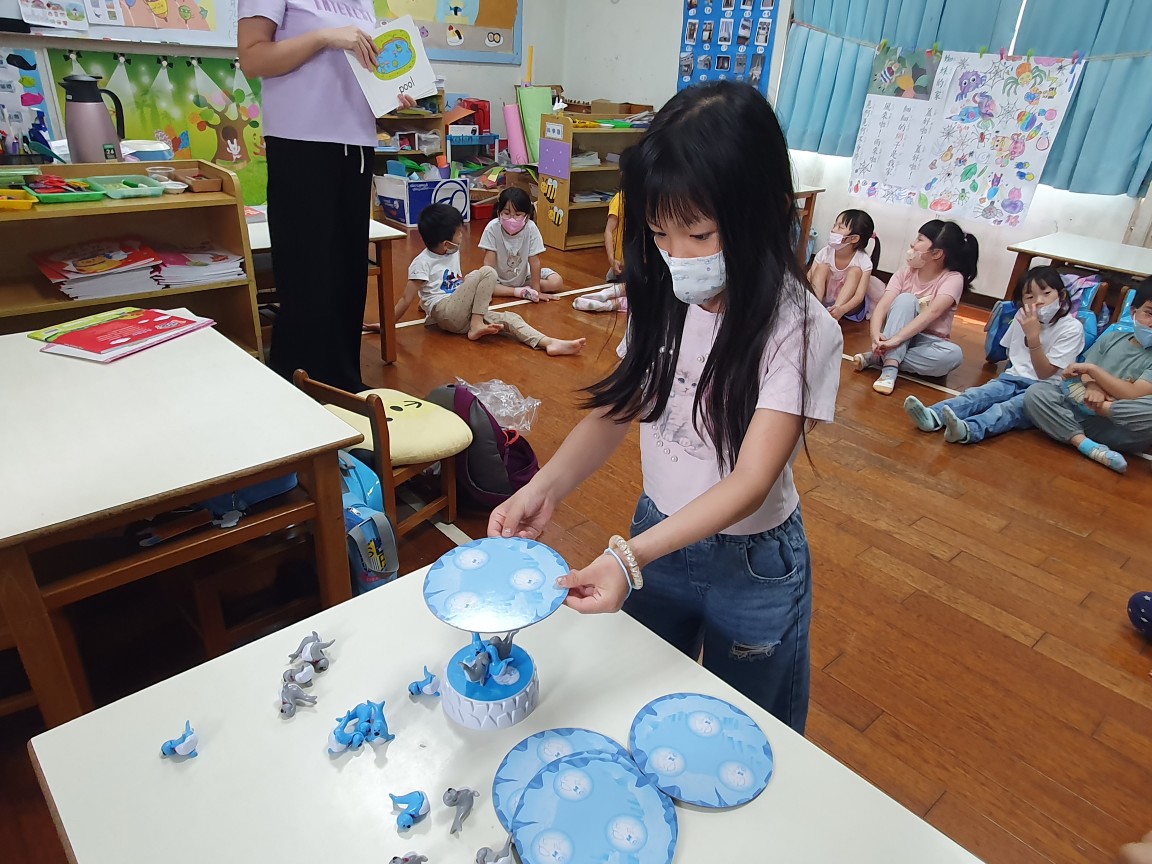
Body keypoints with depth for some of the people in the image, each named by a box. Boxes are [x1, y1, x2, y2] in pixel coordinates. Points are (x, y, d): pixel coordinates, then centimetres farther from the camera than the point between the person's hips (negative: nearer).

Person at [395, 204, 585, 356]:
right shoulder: (422, 263, -7)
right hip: (444, 313, -7)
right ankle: (476, 326, -20)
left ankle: (549, 343, -34)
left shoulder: (453, 253, 16)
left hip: (461, 314, 7)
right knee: (487, 272, -18)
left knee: (509, 318, -15)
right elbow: (407, 299, -7)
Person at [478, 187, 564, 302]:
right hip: (499, 278, 0)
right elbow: (489, 262, -22)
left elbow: (534, 262, -20)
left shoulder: (531, 228, -25)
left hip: (524, 276, 0)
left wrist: (536, 290, -20)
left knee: (557, 283, -17)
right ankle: (519, 291, -20)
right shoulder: (492, 228, -25)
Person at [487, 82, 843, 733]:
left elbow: (750, 481, -28)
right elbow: (615, 411, -6)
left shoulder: (799, 328, -24)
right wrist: (545, 489, -24)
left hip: (752, 563, -4)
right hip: (656, 540, 5)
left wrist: (631, 556, -40)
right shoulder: (663, 300, -8)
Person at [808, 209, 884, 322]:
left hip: (848, 307, -1)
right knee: (823, 267, -20)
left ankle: (832, 318, -39)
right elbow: (809, 279, -14)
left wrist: (842, 309, -49)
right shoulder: (825, 253, -12)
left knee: (855, 271, -25)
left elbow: (859, 295, -28)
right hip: (823, 302, 1)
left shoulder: (864, 262, -19)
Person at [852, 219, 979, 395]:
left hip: (927, 341, -1)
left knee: (954, 354, -35)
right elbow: (882, 306, -16)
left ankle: (878, 358, -27)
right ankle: (890, 367, -38)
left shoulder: (953, 278, -13)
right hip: (897, 333, 1)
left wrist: (896, 339, -43)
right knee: (906, 299, -26)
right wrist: (876, 334, -37)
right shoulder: (906, 272, -3)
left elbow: (932, 312, -29)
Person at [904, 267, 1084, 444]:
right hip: (1013, 379, 5)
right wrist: (1012, 371, 7)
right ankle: (934, 416, -52)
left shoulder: (1072, 328, -6)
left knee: (1013, 406, -35)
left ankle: (968, 430, -63)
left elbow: (1045, 373, -11)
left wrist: (1033, 336, -21)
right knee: (978, 394, -25)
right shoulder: (1022, 317, 11)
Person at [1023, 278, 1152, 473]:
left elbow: (1135, 394, -11)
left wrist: (1092, 369, -11)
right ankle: (1088, 446, -32)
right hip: (1085, 415, 4)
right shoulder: (1113, 338, 15)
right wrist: (1093, 387, -16)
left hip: (1122, 431, -4)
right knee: (1036, 393, -22)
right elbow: (1086, 372, 7)